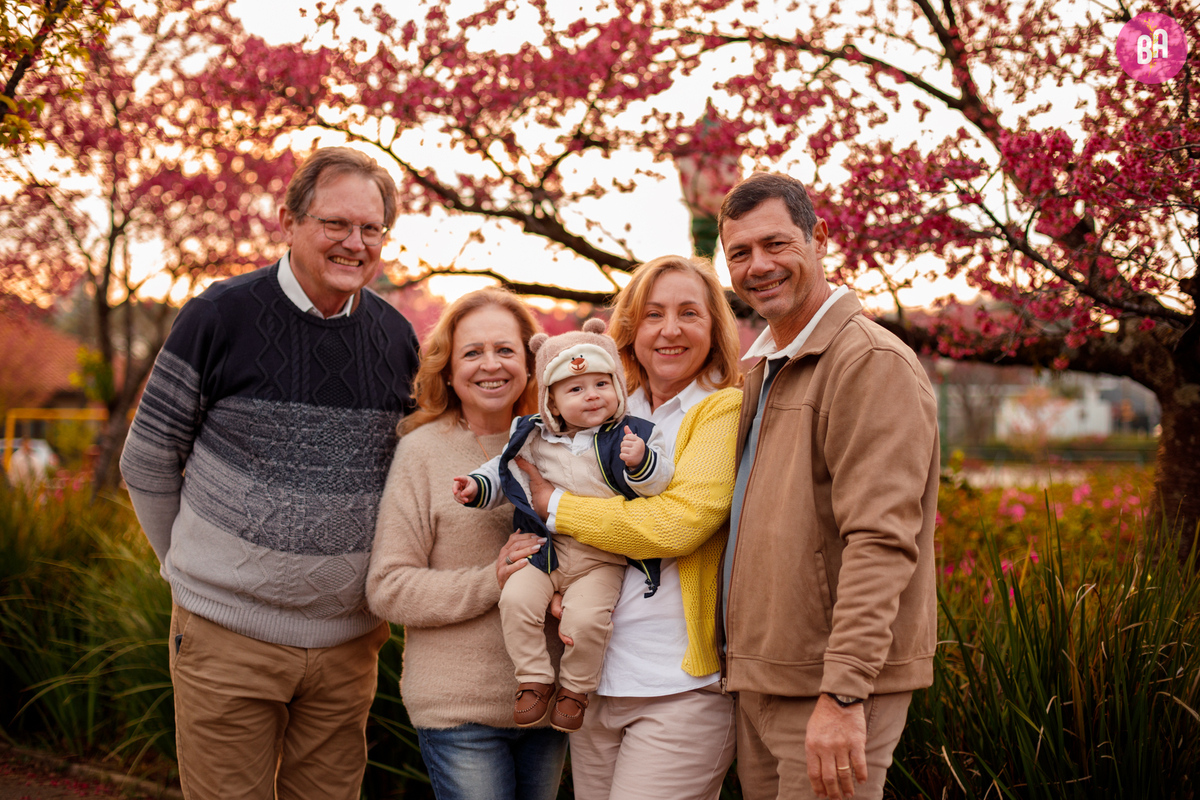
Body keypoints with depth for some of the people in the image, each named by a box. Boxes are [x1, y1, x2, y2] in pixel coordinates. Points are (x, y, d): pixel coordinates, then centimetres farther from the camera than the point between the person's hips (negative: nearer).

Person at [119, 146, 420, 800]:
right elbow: (148, 460, 1)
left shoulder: (397, 338, 4)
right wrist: (193, 569, 6)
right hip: (228, 633, -3)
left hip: (347, 641, 4)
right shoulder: (221, 316, -8)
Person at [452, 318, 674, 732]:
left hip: (602, 561, -3)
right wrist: (477, 487, 7)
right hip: (546, 551, 3)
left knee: (585, 618, -25)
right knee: (516, 599, -21)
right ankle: (534, 678, -1)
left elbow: (657, 481, -10)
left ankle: (576, 687, 3)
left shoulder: (633, 435, -1)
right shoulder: (535, 437, 8)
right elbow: (506, 468, 22)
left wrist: (641, 462, -29)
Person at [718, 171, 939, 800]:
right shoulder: (763, 369, 19)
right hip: (761, 679, 9)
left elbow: (882, 540, -21)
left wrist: (843, 692, -26)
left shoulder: (871, 360, -12)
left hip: (834, 688, -9)